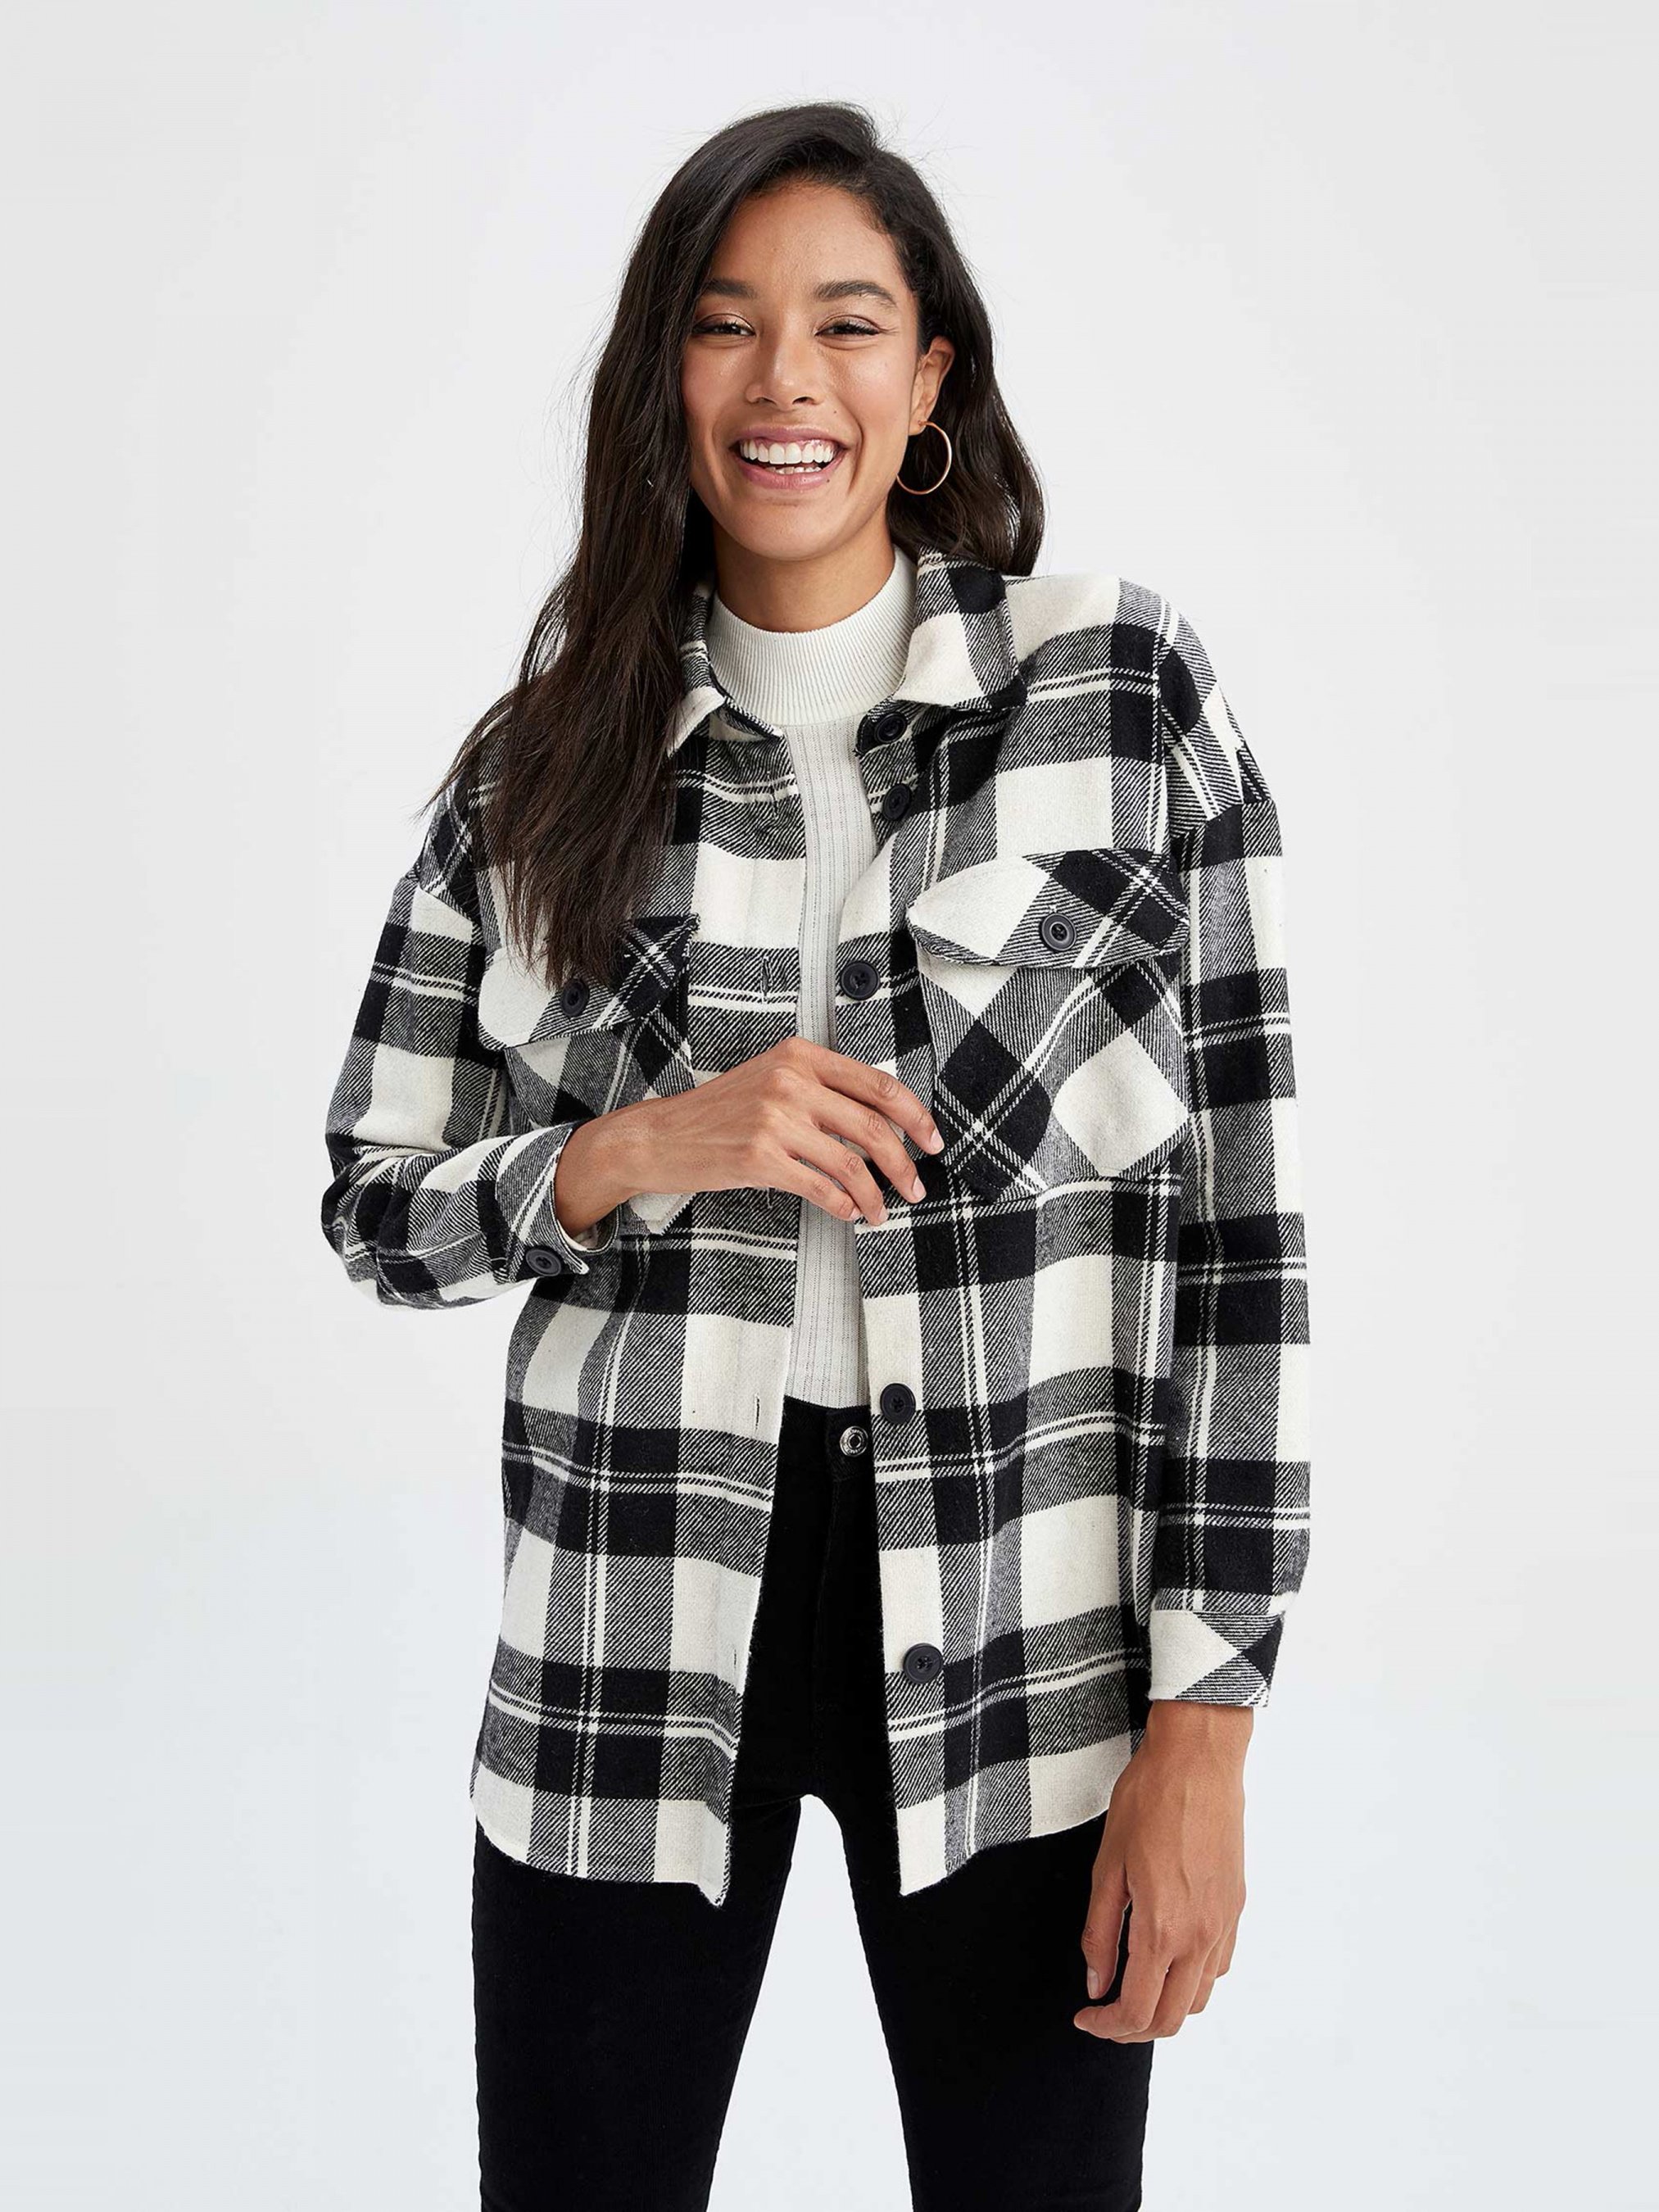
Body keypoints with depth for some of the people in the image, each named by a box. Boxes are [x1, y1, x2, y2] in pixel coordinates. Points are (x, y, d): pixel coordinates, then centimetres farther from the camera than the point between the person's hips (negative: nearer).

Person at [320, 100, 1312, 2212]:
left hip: (1021, 1639, -1)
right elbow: (378, 1207, 7)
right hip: (630, 1643, 2)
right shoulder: (544, 764, 3)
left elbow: (1240, 1220, -5)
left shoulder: (1124, 685, -3)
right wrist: (646, 1150, -14)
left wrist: (1204, 1726, -9)